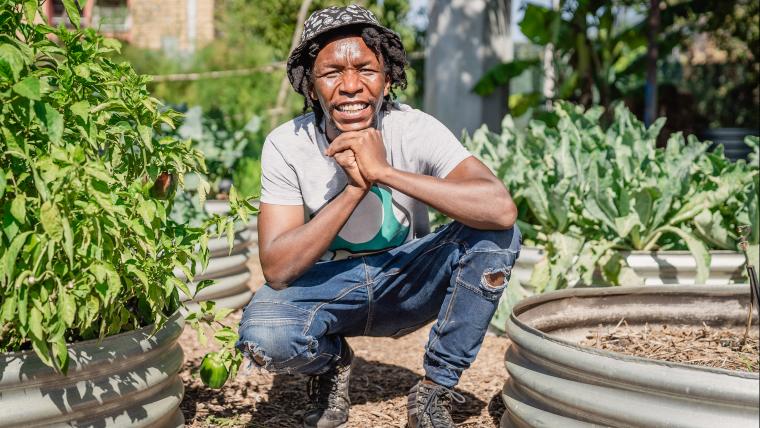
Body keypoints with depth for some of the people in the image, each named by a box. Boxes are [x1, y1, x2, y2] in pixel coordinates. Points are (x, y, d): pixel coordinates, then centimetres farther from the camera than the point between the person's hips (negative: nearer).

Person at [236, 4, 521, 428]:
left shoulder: (416, 130, -19)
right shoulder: (286, 144, -16)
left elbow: (502, 208, -35)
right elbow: (277, 269, -23)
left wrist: (384, 172, -38)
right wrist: (355, 187, -32)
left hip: (408, 282, 1)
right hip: (328, 286, 0)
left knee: (496, 233, -26)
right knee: (262, 337, -32)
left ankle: (436, 391, -10)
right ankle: (332, 360, 6)